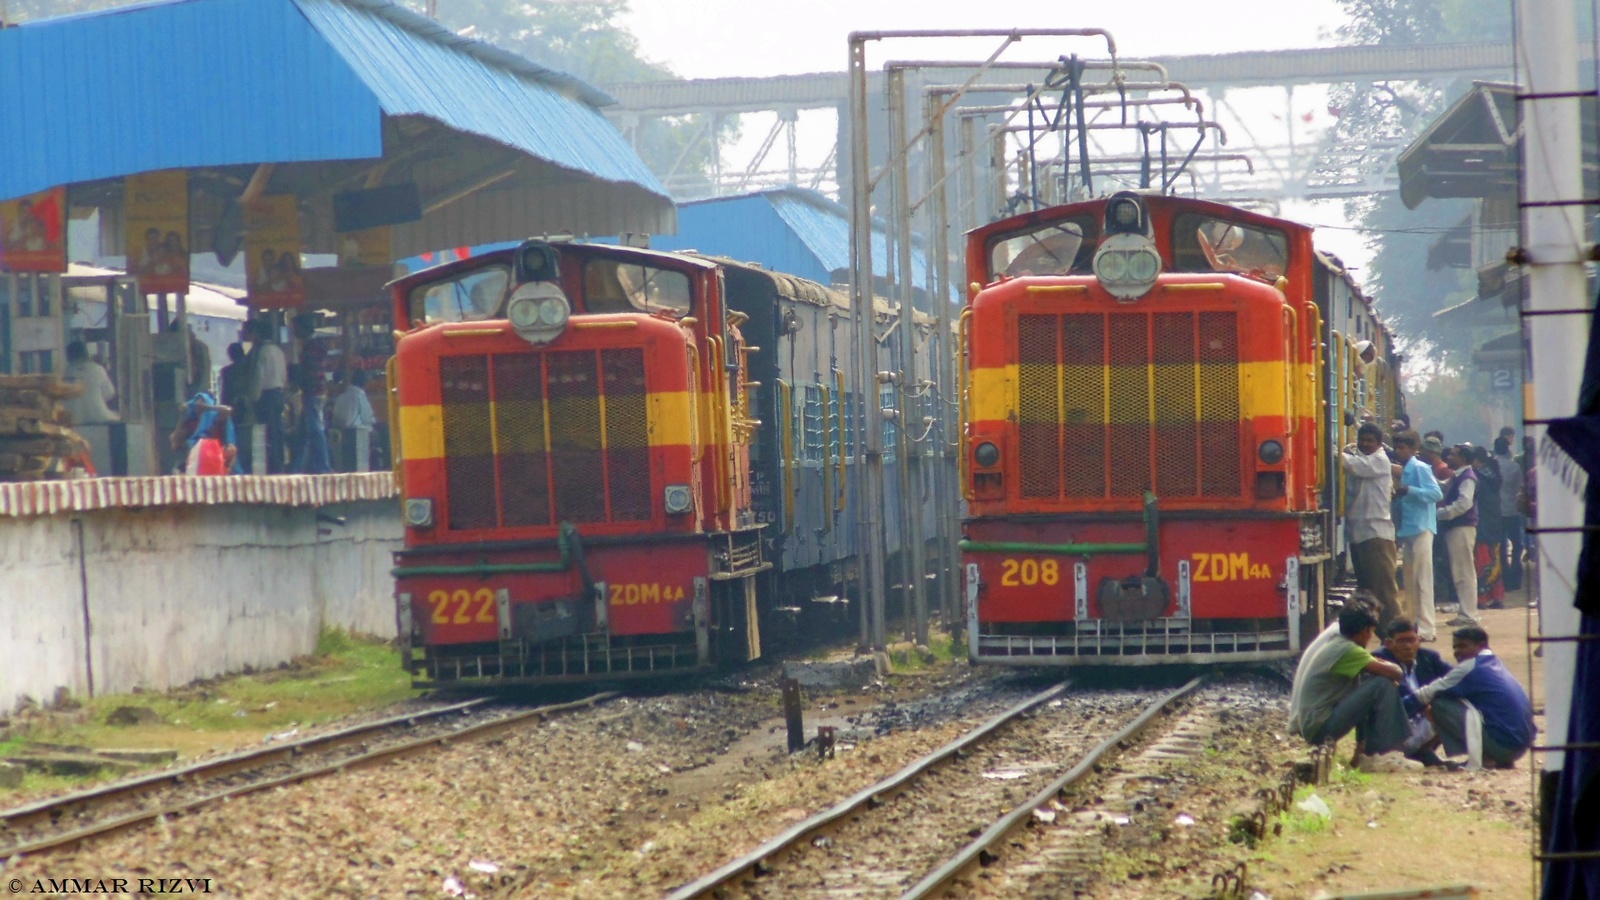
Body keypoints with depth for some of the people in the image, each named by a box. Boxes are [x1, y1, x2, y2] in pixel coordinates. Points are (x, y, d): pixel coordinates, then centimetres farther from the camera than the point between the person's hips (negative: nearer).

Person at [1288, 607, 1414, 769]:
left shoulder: (1332, 633, 9)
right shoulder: (1347, 650, -16)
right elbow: (1395, 673, -20)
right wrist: (1388, 666, 3)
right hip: (1320, 727, -10)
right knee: (1384, 686, -15)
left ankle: (1364, 749, 17)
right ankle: (1380, 754, -12)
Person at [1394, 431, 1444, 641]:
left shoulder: (1419, 468, -8)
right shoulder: (1405, 470, 17)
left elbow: (1436, 493, -18)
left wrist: (1409, 490, -22)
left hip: (1421, 528, -9)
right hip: (1408, 529, 9)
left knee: (1422, 578, -9)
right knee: (1411, 580, 10)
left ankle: (1426, 627, -10)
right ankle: (1416, 623, 14)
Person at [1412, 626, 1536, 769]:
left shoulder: (1470, 667, -6)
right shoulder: (1496, 665, 20)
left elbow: (1429, 694, -2)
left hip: (1501, 743, -9)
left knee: (1440, 703, -5)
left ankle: (1483, 757, -5)